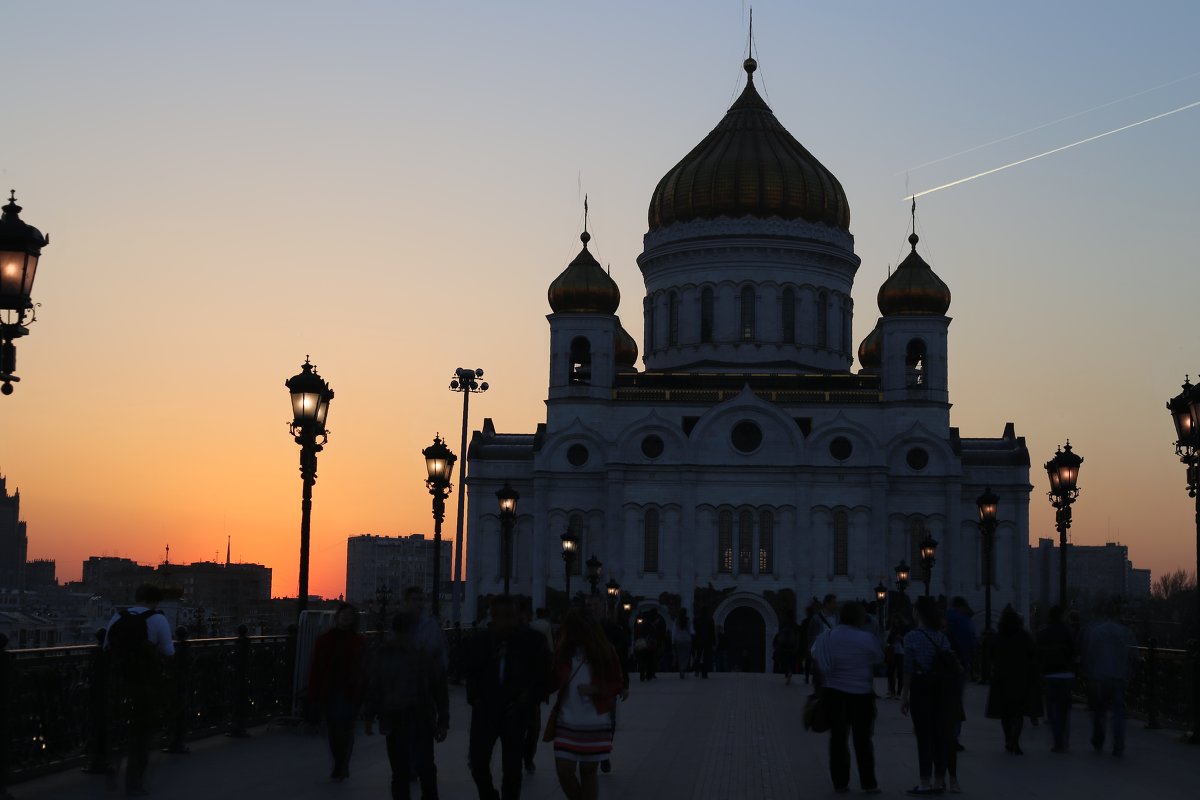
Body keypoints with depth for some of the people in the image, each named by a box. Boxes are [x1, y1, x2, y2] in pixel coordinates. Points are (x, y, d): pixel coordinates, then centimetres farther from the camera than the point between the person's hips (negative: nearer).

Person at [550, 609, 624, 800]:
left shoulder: (603, 652, -5)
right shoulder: (564, 651, 1)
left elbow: (616, 685, 0)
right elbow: (553, 682, 6)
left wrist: (596, 689, -16)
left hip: (595, 724, -2)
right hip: (567, 723, 2)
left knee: (588, 773, 7)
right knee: (564, 773, 1)